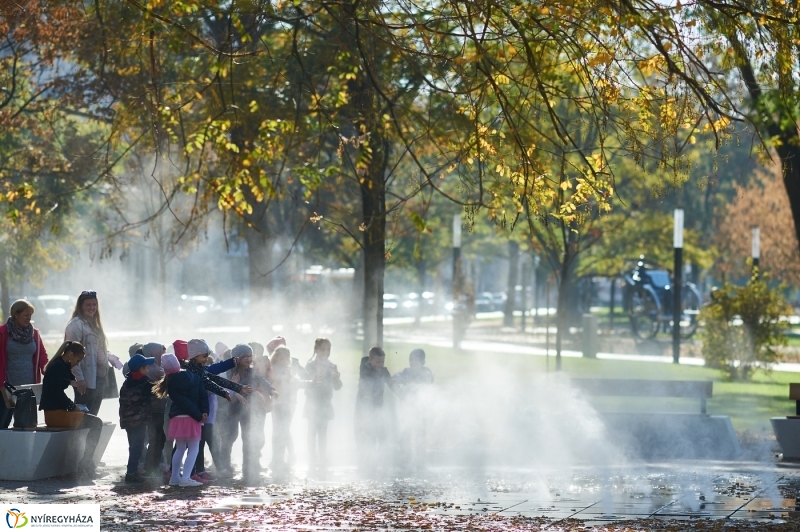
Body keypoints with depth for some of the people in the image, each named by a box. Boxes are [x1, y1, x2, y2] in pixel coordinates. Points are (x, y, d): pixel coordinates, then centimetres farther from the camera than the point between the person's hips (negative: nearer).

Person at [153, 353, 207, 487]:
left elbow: (181, 401, -7)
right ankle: (186, 478, -12)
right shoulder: (195, 377, 2)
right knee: (194, 448, 0)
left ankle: (174, 477, 20)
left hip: (177, 418, 2)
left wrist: (199, 415, -7)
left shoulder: (171, 383, -2)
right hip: (191, 418, -2)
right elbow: (203, 395, -4)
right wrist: (203, 413, -7)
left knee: (180, 448, 17)